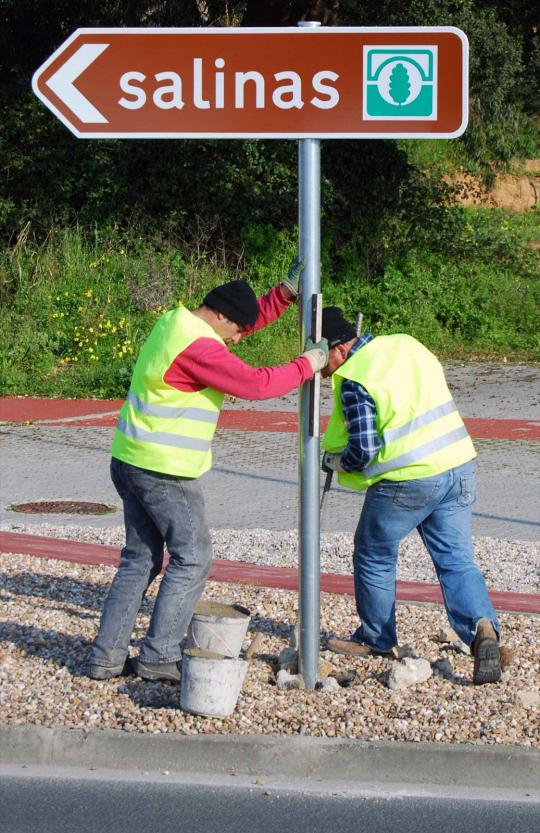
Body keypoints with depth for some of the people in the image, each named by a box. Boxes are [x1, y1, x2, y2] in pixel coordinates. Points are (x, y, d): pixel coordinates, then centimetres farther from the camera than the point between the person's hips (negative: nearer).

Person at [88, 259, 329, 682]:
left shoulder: (177, 322, 10)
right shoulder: (197, 347, -21)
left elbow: (249, 317, 22)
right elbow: (254, 384, -19)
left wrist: (287, 291, 13)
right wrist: (308, 365, -7)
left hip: (131, 463, 10)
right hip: (164, 472, -10)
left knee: (140, 559, 14)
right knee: (191, 560, 1)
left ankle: (107, 656, 14)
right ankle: (159, 657, 2)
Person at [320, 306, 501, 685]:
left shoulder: (354, 381, -16)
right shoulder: (407, 345, 8)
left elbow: (362, 451, -16)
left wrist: (335, 461, 3)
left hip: (405, 482, -7)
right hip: (458, 467, 7)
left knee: (374, 556, 15)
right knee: (456, 560, 7)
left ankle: (377, 639, 28)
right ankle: (482, 628, -15)